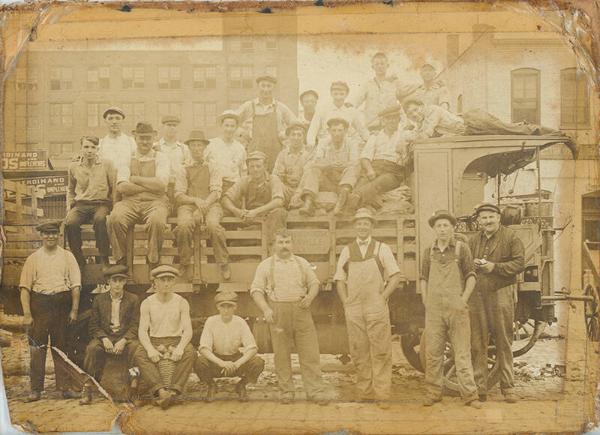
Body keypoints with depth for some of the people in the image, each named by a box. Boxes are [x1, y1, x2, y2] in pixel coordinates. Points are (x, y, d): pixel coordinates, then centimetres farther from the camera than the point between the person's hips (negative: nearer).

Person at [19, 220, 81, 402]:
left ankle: (63, 386, 12)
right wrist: (27, 313, -7)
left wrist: (74, 309, -3)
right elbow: (25, 287, 1)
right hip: (39, 304, 0)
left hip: (62, 304, 1)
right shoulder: (33, 258, 6)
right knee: (37, 347, -1)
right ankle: (36, 389, 4)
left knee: (61, 347, 7)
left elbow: (75, 284, 4)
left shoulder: (67, 256, 7)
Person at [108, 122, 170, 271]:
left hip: (155, 202, -1)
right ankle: (121, 262, -16)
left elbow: (161, 184, -6)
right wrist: (151, 185, -3)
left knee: (157, 221, -35)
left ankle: (153, 263, -20)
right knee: (115, 219, -31)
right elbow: (122, 187, -1)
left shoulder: (161, 158, 12)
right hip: (130, 201, 1)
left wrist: (134, 179, -2)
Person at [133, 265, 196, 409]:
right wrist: (150, 348, -25)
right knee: (139, 354, -32)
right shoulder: (147, 303, 4)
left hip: (176, 340, 0)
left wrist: (180, 347, -26)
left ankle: (173, 391, -40)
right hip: (154, 341, 0)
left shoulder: (181, 302, 3)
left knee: (190, 353, -33)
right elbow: (142, 330, -5)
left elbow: (188, 330, -5)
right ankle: (161, 390, -43)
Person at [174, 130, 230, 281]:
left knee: (213, 224, -35)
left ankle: (224, 264, -29)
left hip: (210, 204, 0)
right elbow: (178, 195, 8)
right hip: (188, 205, 1)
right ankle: (186, 265, -23)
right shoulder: (184, 170, 20)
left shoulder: (212, 169, 20)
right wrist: (196, 200, -11)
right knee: (184, 225, -34)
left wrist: (204, 204, -14)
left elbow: (216, 192, 5)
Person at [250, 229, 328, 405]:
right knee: (282, 355, 3)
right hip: (277, 313, -1)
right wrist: (265, 309, -12)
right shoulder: (265, 265, 8)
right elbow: (256, 290, 3)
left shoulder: (302, 263, 15)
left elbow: (314, 283, 16)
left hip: (301, 312, 1)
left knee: (310, 353, -2)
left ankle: (315, 391, 2)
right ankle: (286, 391, 14)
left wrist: (310, 297, -5)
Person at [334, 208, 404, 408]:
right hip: (353, 309, 2)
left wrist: (383, 296, -4)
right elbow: (340, 279, 15)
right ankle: (365, 393, 12)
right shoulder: (347, 251, 12)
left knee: (381, 352, -5)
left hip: (377, 308, -2)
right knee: (359, 353, 4)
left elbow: (396, 276, 5)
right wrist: (346, 302, 5)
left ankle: (382, 394, 0)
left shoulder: (382, 249, 6)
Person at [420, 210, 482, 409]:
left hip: (457, 308, -3)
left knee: (462, 352, 0)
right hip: (434, 310, 3)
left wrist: (464, 300, -7)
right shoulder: (429, 252, 11)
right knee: (432, 352, 5)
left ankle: (469, 394, 5)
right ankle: (433, 392, 15)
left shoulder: (461, 248, 1)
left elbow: (471, 276, 1)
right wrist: (425, 302, 7)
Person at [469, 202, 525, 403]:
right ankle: (479, 386, 12)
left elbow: (519, 264, -6)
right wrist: (472, 264, -1)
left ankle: (507, 386, 11)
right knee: (477, 342, 4)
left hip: (501, 294, -4)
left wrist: (495, 267, -15)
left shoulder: (511, 237, 1)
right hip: (476, 295, 4)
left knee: (503, 342, 2)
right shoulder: (473, 240, 15)